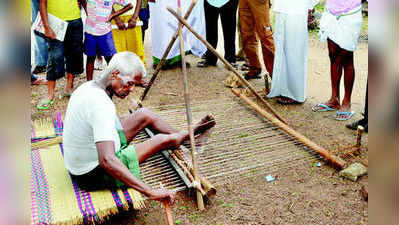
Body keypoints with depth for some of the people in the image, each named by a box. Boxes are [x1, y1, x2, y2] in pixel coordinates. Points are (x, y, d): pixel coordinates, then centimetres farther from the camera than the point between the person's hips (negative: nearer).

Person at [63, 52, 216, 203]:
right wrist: (150, 192, -42)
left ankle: (188, 134, 28)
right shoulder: (101, 104, -32)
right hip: (95, 175, -9)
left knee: (145, 115, 9)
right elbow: (107, 161, -41)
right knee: (163, 140, -2)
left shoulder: (88, 87, -2)